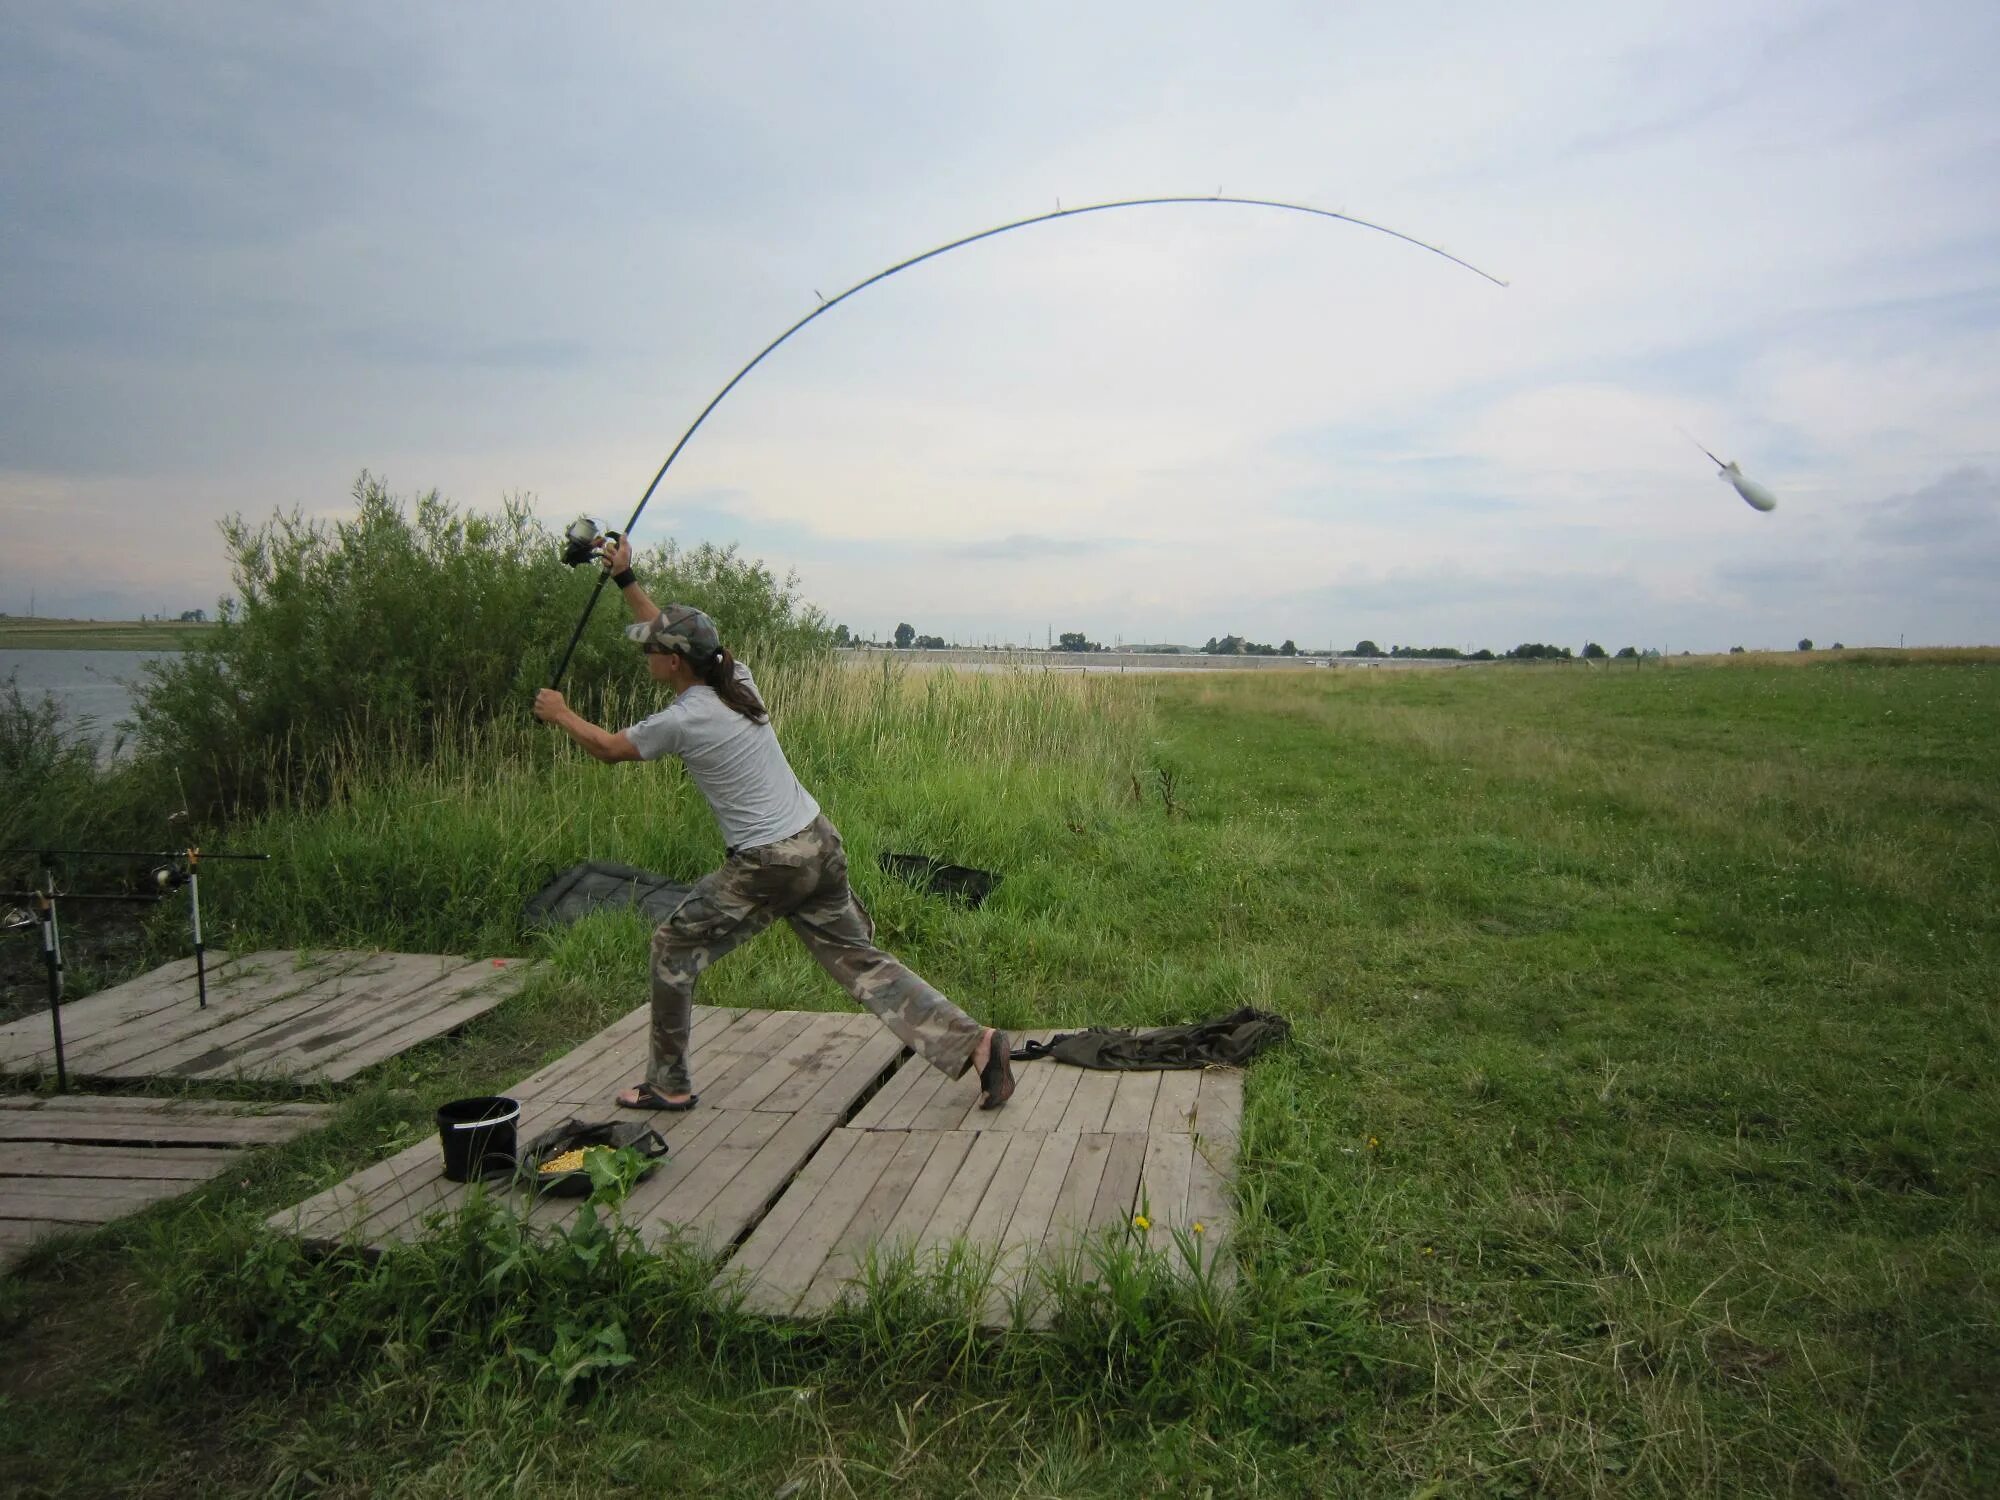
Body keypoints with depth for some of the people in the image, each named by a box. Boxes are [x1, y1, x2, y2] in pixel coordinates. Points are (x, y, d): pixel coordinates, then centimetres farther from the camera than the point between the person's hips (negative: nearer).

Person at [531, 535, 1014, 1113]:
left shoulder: (682, 721, -14)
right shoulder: (736, 680, 4)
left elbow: (610, 749, 6)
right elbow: (676, 637, 23)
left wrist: (560, 714, 23)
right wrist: (624, 579, 25)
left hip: (768, 867, -7)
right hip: (820, 846, 7)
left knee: (674, 947, 13)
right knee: (861, 959, 12)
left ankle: (669, 1084, 23)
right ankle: (974, 1042, 4)